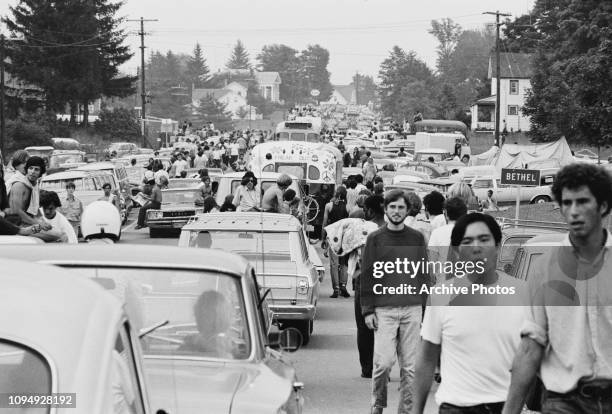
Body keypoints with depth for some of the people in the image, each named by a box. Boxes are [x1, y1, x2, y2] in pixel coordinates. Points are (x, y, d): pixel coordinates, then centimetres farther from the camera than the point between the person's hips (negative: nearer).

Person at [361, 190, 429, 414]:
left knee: (410, 365, 1)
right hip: (384, 309, -2)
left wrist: (425, 305, 7)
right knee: (384, 361, -10)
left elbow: (424, 274, 13)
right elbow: (367, 276, 4)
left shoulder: (417, 238, 10)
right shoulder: (375, 239, 5)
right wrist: (368, 310, -2)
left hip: (412, 309, 2)